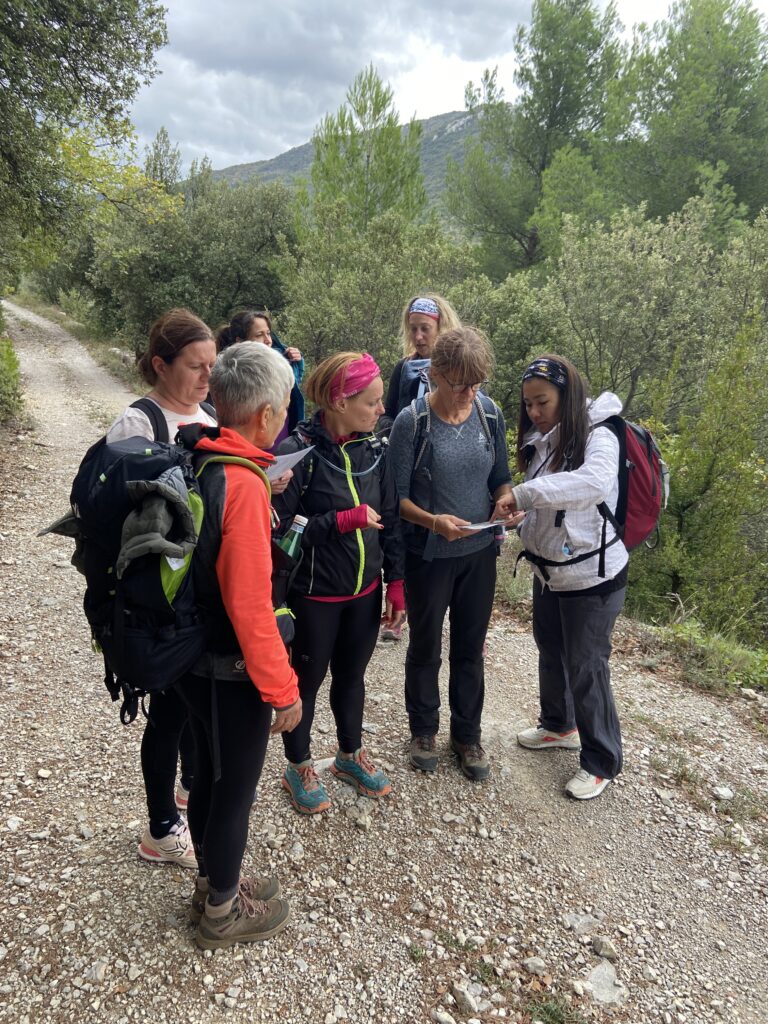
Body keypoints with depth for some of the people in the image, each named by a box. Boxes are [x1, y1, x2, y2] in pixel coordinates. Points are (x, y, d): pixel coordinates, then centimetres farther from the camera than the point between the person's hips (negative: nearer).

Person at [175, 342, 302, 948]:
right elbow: (249, 603, -27)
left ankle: (213, 883, 46)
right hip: (232, 672, -8)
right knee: (235, 788, 12)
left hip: (195, 659, 8)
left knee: (212, 773, 24)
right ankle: (223, 913, 35)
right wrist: (283, 688, -17)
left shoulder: (198, 463, -2)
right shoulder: (242, 485, -27)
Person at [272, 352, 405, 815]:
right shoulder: (299, 452, -19)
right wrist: (346, 519, -23)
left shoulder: (375, 450, -2)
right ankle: (299, 767, 37)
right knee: (308, 680, 14)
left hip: (365, 591, 5)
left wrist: (396, 584, 4)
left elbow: (391, 521, 4)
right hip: (315, 595, -5)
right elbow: (281, 527, -19)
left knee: (352, 676, 22)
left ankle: (351, 754, 45)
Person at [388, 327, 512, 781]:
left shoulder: (490, 413, -5)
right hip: (429, 555, -3)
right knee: (426, 648, 16)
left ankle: (467, 734, 38)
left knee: (470, 648, 17)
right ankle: (424, 730, 39)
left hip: (479, 552, 3)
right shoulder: (412, 421, -17)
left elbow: (501, 477, 6)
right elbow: (397, 496, -13)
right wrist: (432, 521, -30)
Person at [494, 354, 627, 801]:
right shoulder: (540, 443, 4)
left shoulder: (598, 438, -19)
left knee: (586, 667, 2)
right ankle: (559, 725, 47)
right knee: (551, 653, 22)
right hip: (549, 571, 8)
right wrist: (519, 511, -8)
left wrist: (525, 493, -39)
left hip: (592, 576, -8)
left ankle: (602, 761, 23)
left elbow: (596, 482, -41)